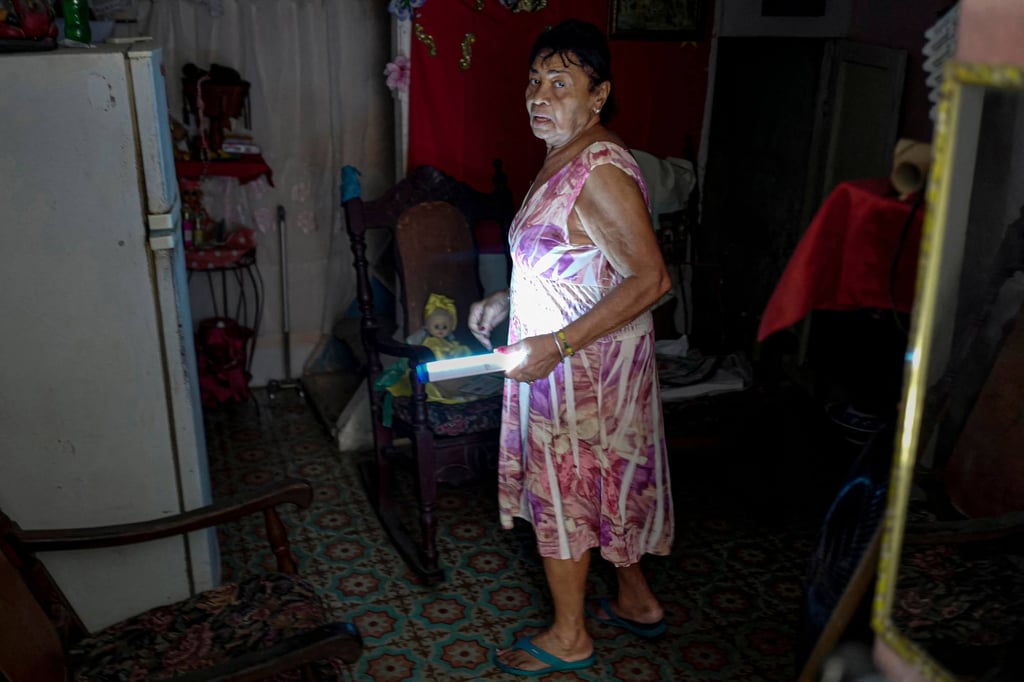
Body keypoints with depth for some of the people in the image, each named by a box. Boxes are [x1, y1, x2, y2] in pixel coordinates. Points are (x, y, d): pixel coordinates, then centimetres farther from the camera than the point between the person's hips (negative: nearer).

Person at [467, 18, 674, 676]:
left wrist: (556, 344, -29)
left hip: (582, 367, -10)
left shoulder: (601, 172, -24)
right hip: (565, 358, 10)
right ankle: (638, 601, 40)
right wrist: (506, 301, 12)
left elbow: (650, 279, -29)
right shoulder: (566, 160, 8)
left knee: (559, 491, 5)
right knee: (606, 484, 21)